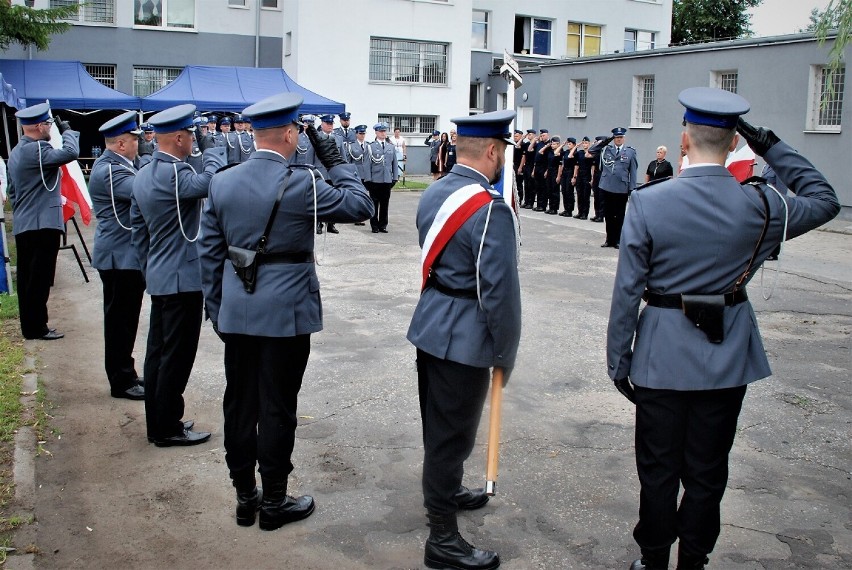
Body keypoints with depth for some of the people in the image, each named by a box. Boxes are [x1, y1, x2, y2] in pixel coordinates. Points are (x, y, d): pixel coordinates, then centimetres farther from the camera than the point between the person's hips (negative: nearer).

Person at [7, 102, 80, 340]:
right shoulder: (37, 149, -15)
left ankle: (29, 325, 19)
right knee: (40, 279, -4)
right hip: (43, 225, -10)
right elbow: (70, 152, -28)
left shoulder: (15, 152, 17)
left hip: (22, 226, 10)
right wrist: (67, 130, -10)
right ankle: (37, 327, 0)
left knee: (27, 278, 12)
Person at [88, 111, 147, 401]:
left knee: (125, 318, 17)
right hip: (119, 257, -10)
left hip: (127, 255, 10)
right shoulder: (109, 170, -20)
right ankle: (121, 382, 10)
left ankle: (125, 373, 28)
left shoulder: (118, 164, 14)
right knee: (120, 319, 0)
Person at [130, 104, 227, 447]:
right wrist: (214, 154, -16)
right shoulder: (173, 172, -18)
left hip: (159, 278, 10)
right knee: (177, 355, -1)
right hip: (183, 278, -10)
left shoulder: (143, 175, 11)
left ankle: (157, 423, 24)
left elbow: (138, 232, 16)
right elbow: (207, 184, -36)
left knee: (158, 352, 15)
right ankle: (168, 429, 7)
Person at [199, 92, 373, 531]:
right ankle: (273, 502, 18)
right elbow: (360, 206, -5)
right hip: (286, 314, -5)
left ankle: (245, 496, 26)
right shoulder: (300, 183, -14)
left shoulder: (222, 182, 2)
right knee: (277, 408, 5)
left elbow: (209, 251, 7)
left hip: (236, 314, 5)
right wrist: (335, 162, 4)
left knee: (239, 404, 13)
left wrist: (214, 306, 15)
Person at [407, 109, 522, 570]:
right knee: (451, 434, 2)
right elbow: (501, 290, -22)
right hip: (465, 338, -9)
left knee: (440, 424, 25)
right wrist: (506, 354, -9)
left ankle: (445, 491, 47)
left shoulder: (432, 194, 5)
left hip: (430, 326, 9)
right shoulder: (491, 210, -22)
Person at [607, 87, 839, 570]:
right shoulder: (758, 204, -9)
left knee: (659, 469, 12)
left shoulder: (648, 203, -13)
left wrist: (618, 358, -1)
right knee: (708, 472, 14)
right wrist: (774, 147, 7)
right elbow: (825, 200, 12)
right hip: (727, 357, 2)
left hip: (662, 356, -1)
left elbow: (627, 290, -11)